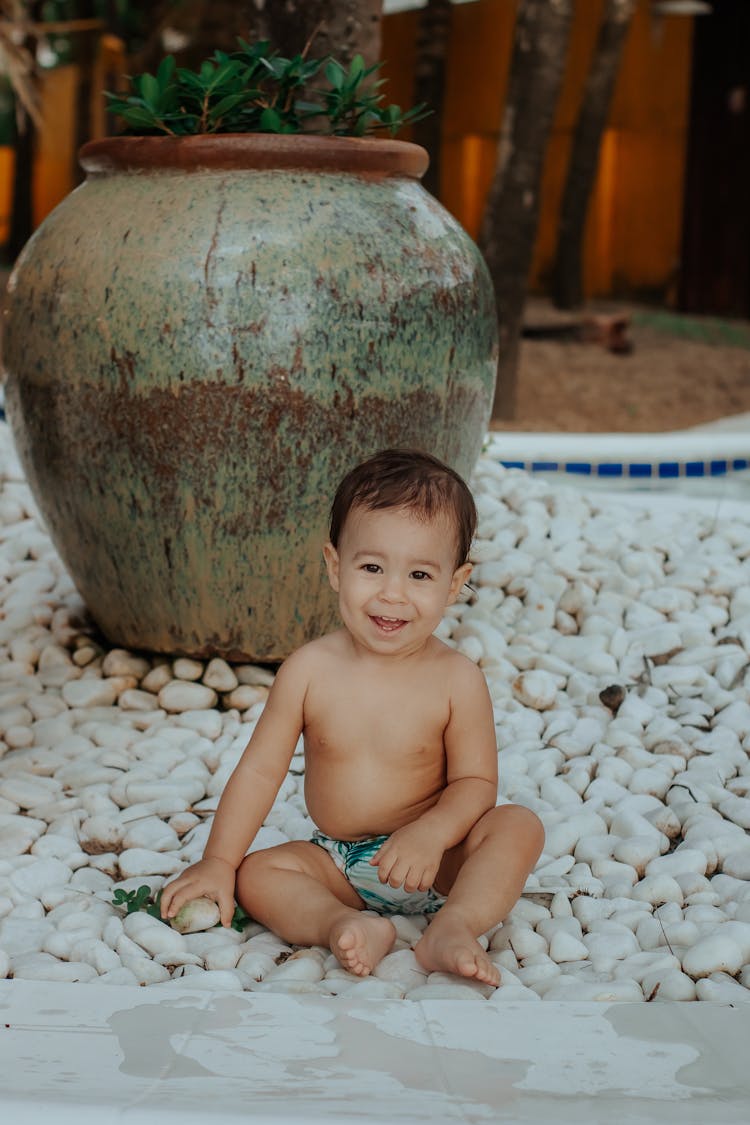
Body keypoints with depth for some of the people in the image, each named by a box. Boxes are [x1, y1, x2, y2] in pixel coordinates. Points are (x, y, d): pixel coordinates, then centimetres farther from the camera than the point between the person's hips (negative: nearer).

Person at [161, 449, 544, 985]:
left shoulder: (457, 680, -13)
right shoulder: (310, 670, -9)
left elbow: (476, 781, -9)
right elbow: (261, 769, -3)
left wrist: (432, 832, -29)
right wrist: (218, 861, -5)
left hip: (435, 862, -2)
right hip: (339, 865, 2)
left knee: (519, 825, -24)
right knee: (256, 874, -18)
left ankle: (453, 927, -38)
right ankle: (344, 924, -38)